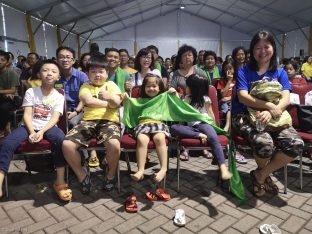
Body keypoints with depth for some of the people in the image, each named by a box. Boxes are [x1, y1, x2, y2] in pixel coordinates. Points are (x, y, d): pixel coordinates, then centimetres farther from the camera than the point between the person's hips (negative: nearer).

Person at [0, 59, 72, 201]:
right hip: (29, 126, 2)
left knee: (60, 139, -34)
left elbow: (55, 118, -7)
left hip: (48, 127, -1)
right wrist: (32, 132, -20)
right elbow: (27, 115, -3)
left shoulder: (59, 96, 3)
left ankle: (60, 182, -27)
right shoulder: (31, 92, 5)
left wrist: (42, 132, -23)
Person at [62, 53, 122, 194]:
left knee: (114, 144, -34)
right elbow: (87, 100, -5)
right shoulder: (85, 86, 18)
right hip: (88, 121, 2)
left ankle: (110, 175, -1)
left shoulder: (111, 85, 17)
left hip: (109, 121, -2)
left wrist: (110, 97, -23)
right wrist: (108, 103, -3)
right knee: (66, 144, -22)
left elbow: (117, 103, -1)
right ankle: (82, 175, 5)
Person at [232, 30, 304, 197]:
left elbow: (286, 99, -2)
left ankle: (260, 175, 0)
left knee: (296, 144, -23)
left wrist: (271, 112, -24)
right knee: (265, 144, -33)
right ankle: (265, 174, 4)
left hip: (273, 118, 4)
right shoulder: (244, 71, 3)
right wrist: (269, 105, -25)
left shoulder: (280, 73, 11)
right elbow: (243, 97, -11)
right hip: (245, 116, -3)